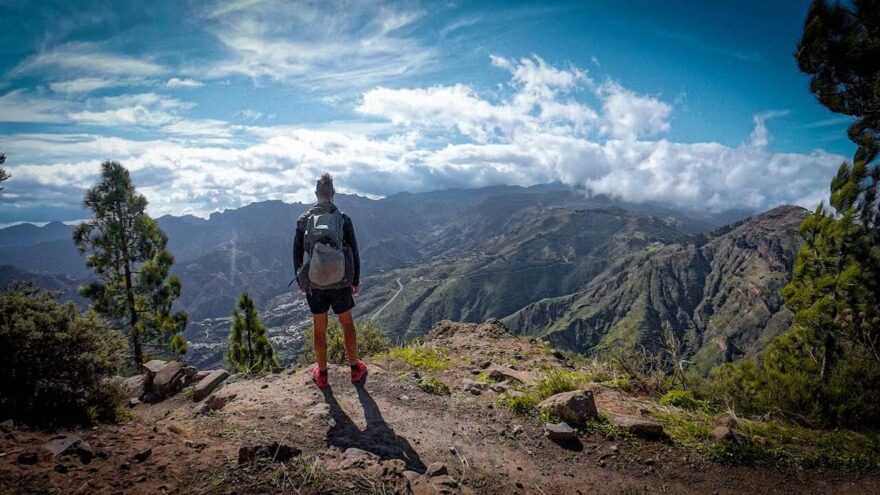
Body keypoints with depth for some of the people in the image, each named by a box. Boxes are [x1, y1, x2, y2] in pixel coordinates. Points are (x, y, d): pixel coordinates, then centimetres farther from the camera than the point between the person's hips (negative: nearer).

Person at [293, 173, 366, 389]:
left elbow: (297, 254, 3)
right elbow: (354, 252, -5)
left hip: (314, 284, 1)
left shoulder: (304, 220, -4)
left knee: (319, 329, 14)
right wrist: (355, 281, 7)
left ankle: (322, 375, 26)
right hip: (340, 284, -1)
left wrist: (300, 280, 16)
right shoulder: (343, 219, -8)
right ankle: (355, 368, 28)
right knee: (347, 324, 17)